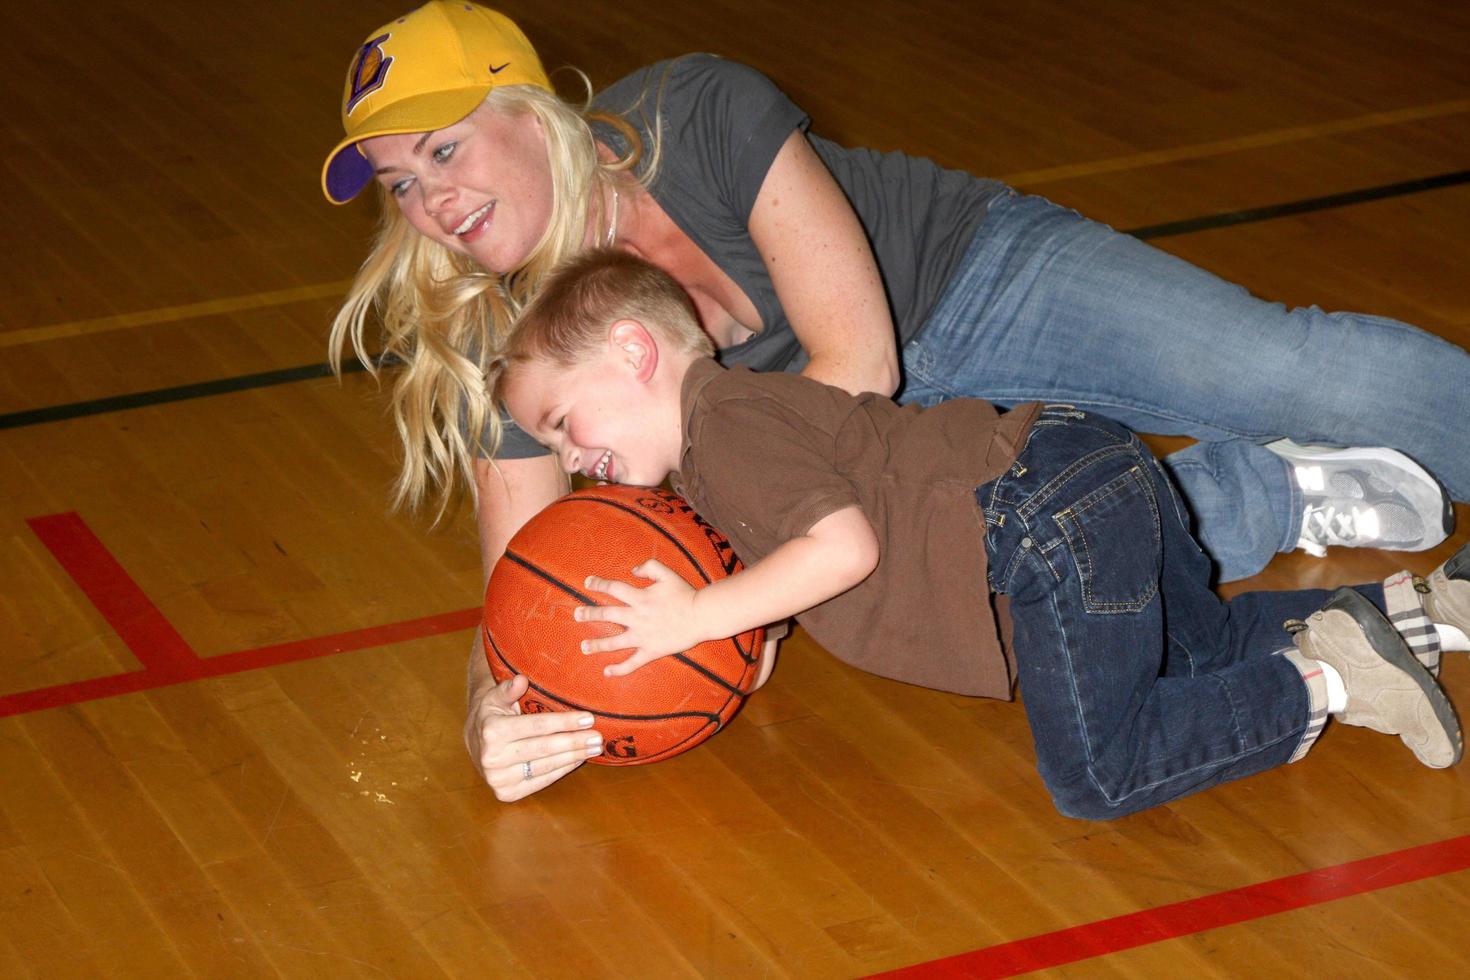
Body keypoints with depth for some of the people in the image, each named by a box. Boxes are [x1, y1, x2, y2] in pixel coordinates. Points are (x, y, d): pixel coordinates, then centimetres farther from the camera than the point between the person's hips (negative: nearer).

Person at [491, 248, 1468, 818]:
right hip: (1106, 469, 11)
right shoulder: (747, 406, 22)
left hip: (1053, 519, -11)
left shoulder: (728, 424, -10)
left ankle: (1325, 681, -10)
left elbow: (845, 546, -23)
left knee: (1095, 776, -16)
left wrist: (696, 617, -17)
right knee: (1203, 645, 29)